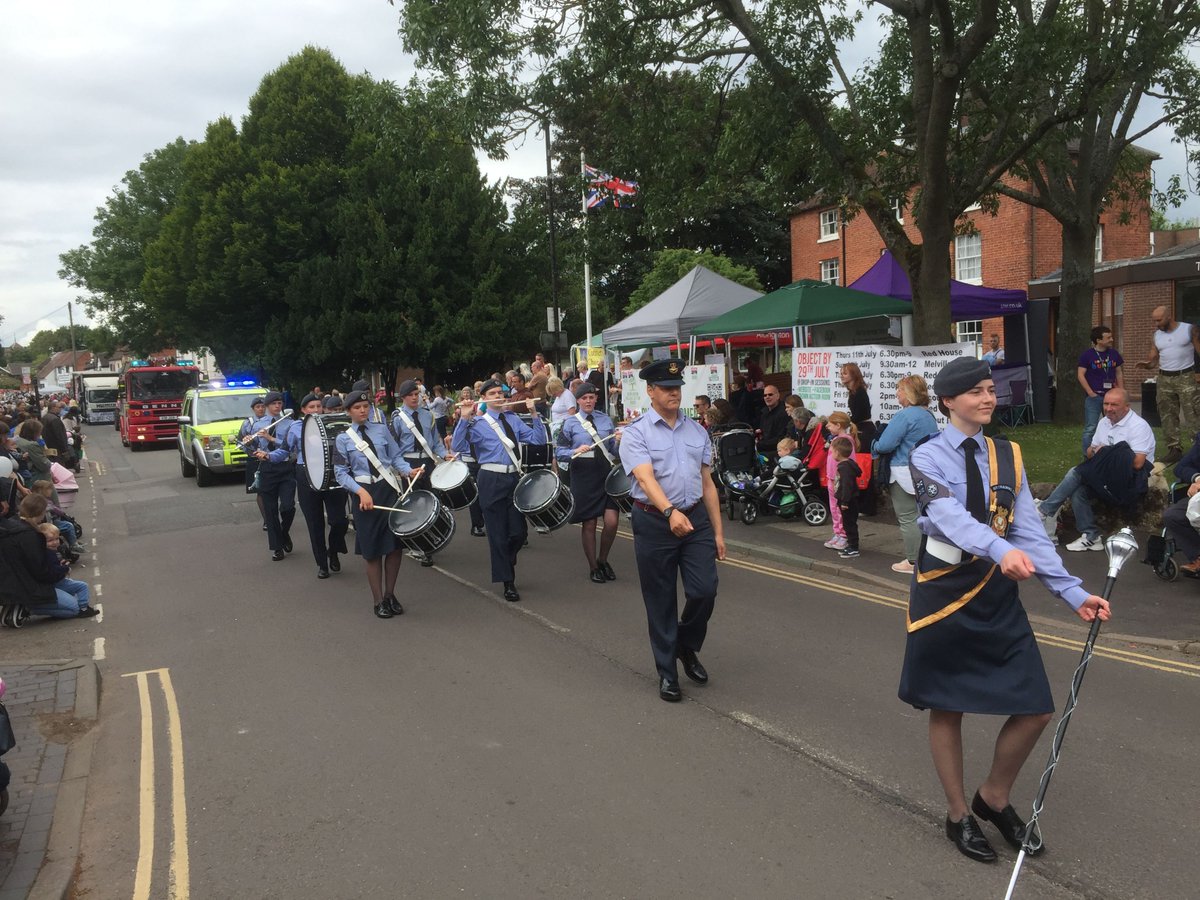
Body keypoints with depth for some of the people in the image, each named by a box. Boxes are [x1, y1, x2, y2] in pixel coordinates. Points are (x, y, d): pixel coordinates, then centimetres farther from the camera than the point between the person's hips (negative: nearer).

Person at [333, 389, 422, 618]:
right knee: (372, 550, 5)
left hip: (389, 489, 2)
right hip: (364, 494, -2)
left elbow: (396, 457, 6)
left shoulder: (382, 429, 5)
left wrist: (409, 471, -14)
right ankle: (378, 601, 19)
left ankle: (390, 594, 23)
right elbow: (340, 472, -4)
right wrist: (361, 491, -17)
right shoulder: (343, 439, -1)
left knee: (396, 545, 3)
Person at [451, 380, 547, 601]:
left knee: (520, 531, 6)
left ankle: (506, 562, 37)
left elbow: (538, 440, 4)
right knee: (498, 533, 3)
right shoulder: (477, 423, -4)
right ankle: (508, 582, 14)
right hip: (492, 481, -4)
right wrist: (464, 419, -22)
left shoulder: (513, 419, 10)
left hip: (514, 478, 4)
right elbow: (457, 447, -16)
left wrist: (534, 413, -4)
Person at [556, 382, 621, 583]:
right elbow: (559, 452, 0)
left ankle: (603, 560, 20)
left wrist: (619, 442, -7)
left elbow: (613, 450, 15)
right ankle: (593, 567, 22)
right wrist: (575, 451, -18)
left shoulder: (606, 419, 10)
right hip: (583, 475, -2)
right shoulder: (571, 422, 2)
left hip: (606, 472, 2)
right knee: (589, 524, 5)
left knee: (611, 521, -6)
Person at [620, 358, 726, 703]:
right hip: (655, 522, -3)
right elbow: (646, 478, -21)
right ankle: (667, 672, 22)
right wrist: (670, 512, -37)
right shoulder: (636, 433, -5)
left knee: (704, 591, -5)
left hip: (696, 518, 4)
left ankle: (687, 647, 25)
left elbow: (707, 483, 12)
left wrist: (718, 532, 10)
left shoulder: (697, 431, 10)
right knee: (661, 602, 6)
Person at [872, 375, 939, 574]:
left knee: (908, 518, -1)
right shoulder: (929, 416, 11)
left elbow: (884, 445, -20)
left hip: (904, 473, -8)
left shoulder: (905, 416, -16)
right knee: (920, 516, 15)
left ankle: (913, 561, 3)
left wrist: (876, 447, 4)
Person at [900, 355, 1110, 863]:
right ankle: (958, 814, 29)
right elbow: (951, 516, -29)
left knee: (1035, 708, 4)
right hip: (944, 595, -4)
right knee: (946, 708, 9)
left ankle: (994, 798, 28)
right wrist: (1000, 549, -48)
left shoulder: (1007, 457, 6)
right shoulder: (927, 458, -9)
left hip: (999, 596, 5)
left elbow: (1029, 533, 0)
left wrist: (1074, 594, -9)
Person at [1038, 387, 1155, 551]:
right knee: (1077, 487, -22)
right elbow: (1090, 451, 20)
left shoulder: (1138, 426, -11)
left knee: (1076, 473, -22)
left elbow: (1137, 463, -22)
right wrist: (1094, 451, -5)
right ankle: (1090, 536, -18)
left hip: (1131, 477, -7)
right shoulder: (1104, 422, 13)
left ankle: (1045, 511, -10)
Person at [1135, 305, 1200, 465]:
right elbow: (1154, 359, 10)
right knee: (1168, 416, 7)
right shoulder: (1157, 335, 9)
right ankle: (1174, 449, 14)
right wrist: (1147, 364, -13)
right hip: (1164, 379, 5)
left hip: (1185, 377, -5)